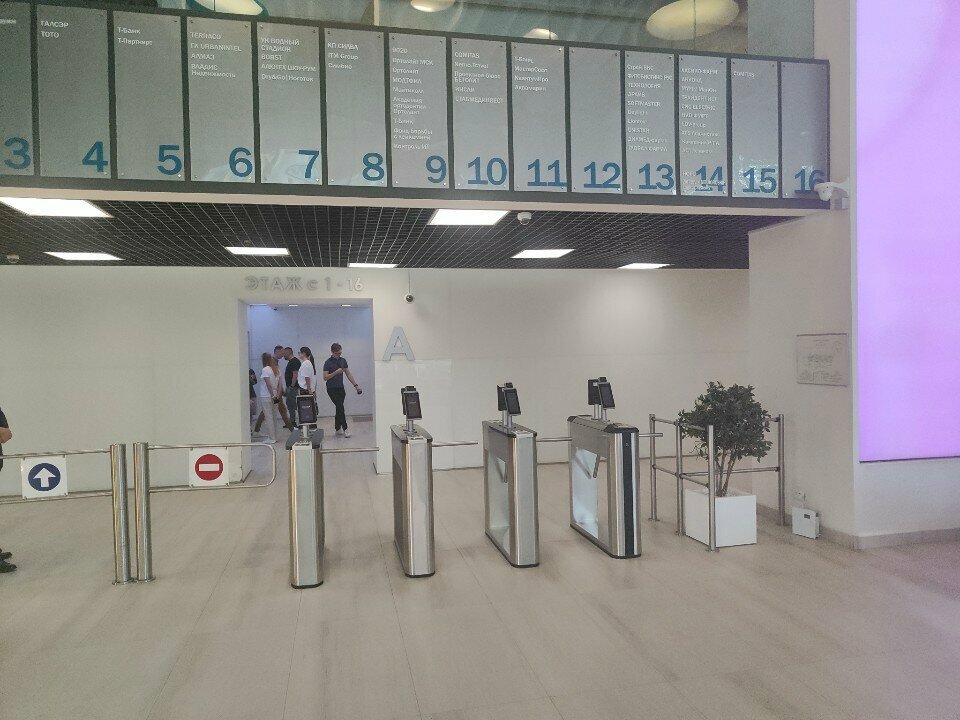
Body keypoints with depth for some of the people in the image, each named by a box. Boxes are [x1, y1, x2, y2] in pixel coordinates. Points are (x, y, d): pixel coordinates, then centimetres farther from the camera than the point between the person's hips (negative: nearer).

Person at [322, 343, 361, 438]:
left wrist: (355, 385, 5)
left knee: (339, 409, 9)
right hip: (332, 389, -6)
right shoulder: (328, 363, -10)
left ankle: (337, 429, 19)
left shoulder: (343, 360, 7)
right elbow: (325, 377, -13)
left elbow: (348, 374, 10)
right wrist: (336, 372, -23)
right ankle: (345, 429, -11)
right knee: (341, 408, -13)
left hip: (341, 388, 6)